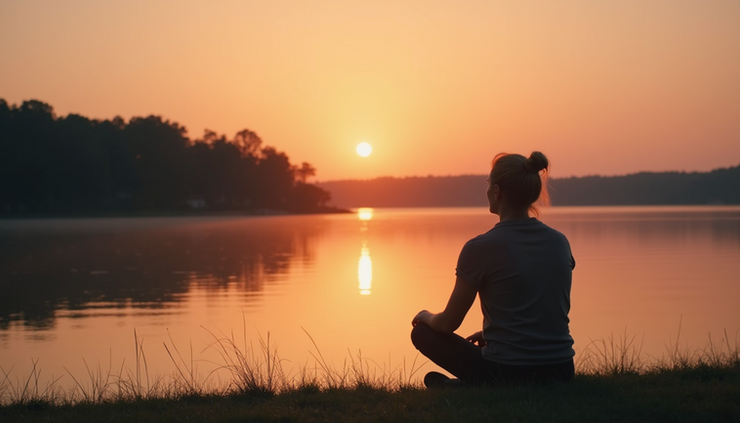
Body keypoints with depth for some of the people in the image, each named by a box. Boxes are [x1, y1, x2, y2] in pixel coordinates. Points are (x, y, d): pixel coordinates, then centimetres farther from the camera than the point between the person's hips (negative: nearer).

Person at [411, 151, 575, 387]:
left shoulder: (481, 248, -12)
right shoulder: (560, 242, 4)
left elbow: (448, 323, -2)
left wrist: (425, 317, 21)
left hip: (507, 376, -5)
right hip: (561, 375, 5)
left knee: (423, 333, 18)